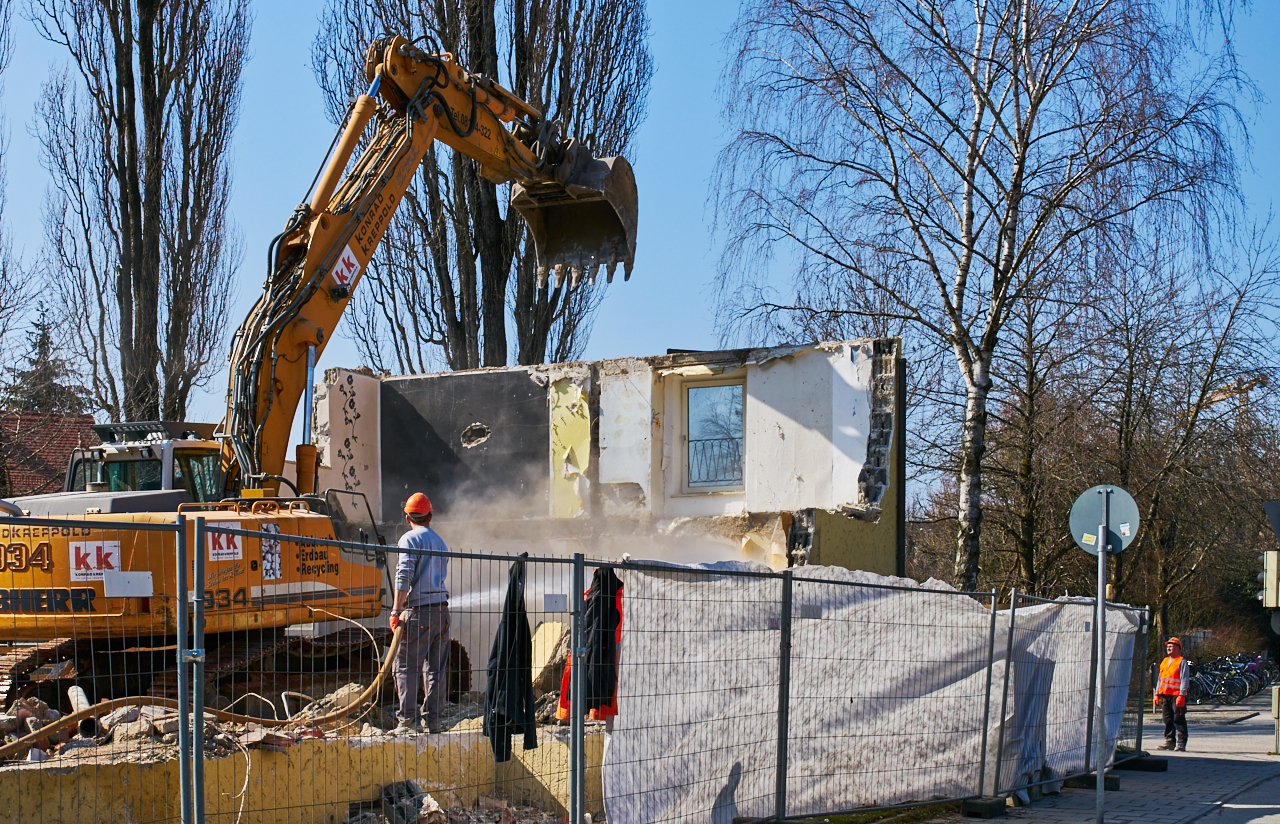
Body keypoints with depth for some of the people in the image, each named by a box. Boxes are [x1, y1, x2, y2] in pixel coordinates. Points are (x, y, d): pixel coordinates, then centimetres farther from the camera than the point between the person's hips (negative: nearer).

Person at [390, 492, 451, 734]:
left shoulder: (410, 539, -3)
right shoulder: (440, 542, 19)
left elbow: (404, 577, -13)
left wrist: (396, 611, -13)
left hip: (418, 609, -7)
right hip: (441, 608, 7)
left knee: (406, 666, -2)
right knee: (435, 668, 9)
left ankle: (408, 719, -6)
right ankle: (433, 719, 9)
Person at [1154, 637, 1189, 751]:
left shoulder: (1182, 662, -3)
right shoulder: (1164, 661, 19)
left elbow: (1185, 679, -9)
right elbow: (1160, 679, 23)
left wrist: (1181, 695, -18)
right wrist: (1157, 694, 17)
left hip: (1176, 695, -7)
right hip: (1165, 695, 7)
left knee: (1179, 720, -6)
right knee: (1168, 719, 9)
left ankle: (1181, 743, -5)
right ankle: (1169, 741, 16)